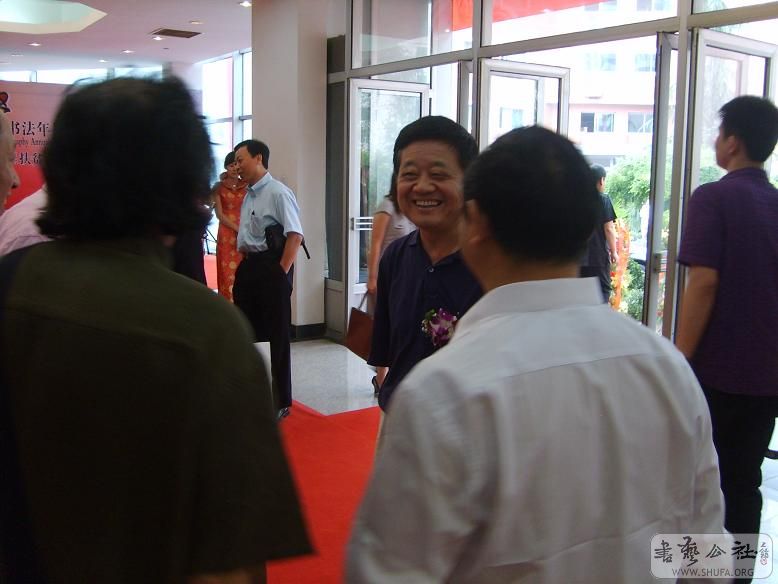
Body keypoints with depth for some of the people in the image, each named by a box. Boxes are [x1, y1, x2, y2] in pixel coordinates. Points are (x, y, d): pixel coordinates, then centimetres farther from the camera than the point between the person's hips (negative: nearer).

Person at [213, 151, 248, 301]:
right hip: (226, 233, -1)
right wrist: (237, 229, -10)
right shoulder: (219, 187, 5)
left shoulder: (247, 186, 9)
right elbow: (219, 214, 0)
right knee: (228, 273, -5)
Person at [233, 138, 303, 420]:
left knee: (275, 335, 1)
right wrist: (244, 266, 12)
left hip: (271, 267, -9)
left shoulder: (278, 193, -13)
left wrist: (281, 271, -19)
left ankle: (280, 402, 13)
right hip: (248, 267, 9)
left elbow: (295, 235, -19)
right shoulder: (248, 195, 13)